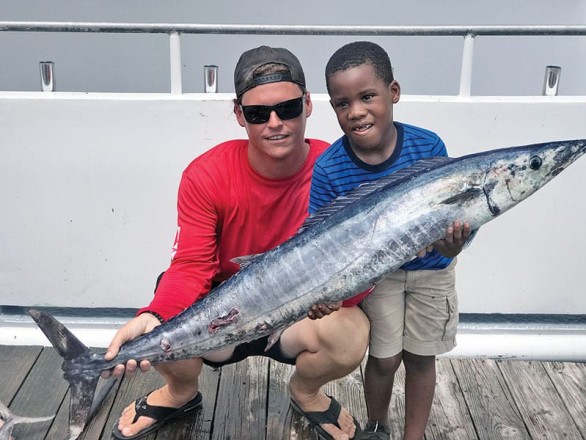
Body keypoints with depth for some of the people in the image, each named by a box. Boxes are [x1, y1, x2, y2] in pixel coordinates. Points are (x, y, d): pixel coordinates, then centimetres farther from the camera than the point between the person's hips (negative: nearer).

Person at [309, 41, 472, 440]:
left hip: (430, 270, 1)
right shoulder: (328, 169, -23)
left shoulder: (429, 147, -24)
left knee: (421, 357, 14)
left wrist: (452, 244, -40)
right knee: (385, 359, 9)